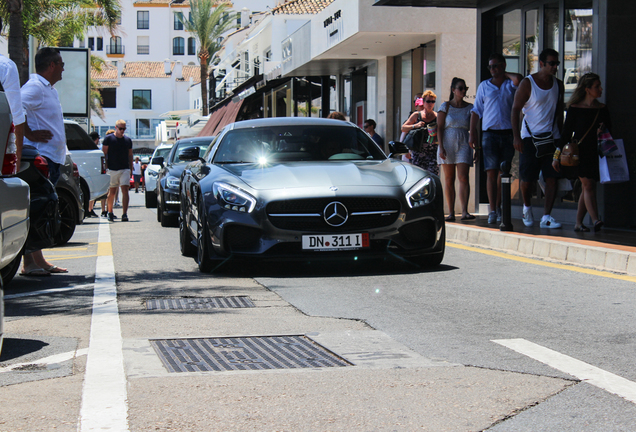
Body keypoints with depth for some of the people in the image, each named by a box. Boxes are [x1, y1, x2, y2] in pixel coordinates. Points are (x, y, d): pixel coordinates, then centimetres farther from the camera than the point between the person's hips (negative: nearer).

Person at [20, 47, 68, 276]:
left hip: (52, 158, 10)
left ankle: (38, 260, 17)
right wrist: (29, 134, -20)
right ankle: (30, 263, -12)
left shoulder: (49, 89, 20)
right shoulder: (34, 87, -11)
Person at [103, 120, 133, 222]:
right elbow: (103, 153, 2)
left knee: (125, 190, -11)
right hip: (112, 170, -1)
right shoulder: (108, 139, 1)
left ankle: (124, 214, -16)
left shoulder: (128, 140, 11)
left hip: (125, 169, 2)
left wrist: (131, 169, 13)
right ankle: (110, 212, 23)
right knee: (112, 192, 7)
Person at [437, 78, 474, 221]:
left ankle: (464, 211, -20)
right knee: (449, 180, 1)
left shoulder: (469, 108, 8)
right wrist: (441, 148, -9)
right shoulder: (445, 107, 3)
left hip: (463, 145, 1)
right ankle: (451, 212, 5)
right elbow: (439, 128, 0)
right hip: (447, 144, 0)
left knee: (463, 178, -13)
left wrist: (473, 141, -6)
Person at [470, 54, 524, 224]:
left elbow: (519, 79, -16)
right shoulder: (484, 86, 15)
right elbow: (476, 111, 14)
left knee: (504, 173, 2)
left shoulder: (510, 85, 10)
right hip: (490, 133, 0)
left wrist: (504, 74, 4)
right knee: (491, 172, -9)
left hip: (508, 133, 0)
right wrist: (472, 133, 4)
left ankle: (499, 207, 13)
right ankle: (492, 211, -12)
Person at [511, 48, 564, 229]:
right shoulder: (527, 83, -5)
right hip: (530, 137, -4)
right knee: (527, 178, 0)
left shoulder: (558, 84, 10)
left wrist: (561, 135, 12)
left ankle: (546, 217, -5)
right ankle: (527, 208, 28)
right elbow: (515, 110, -5)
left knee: (552, 178, -7)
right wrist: (516, 137, -13)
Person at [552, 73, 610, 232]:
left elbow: (610, 130, 19)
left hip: (596, 153, 4)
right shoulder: (575, 108, -1)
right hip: (580, 152, -4)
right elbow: (566, 132, 0)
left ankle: (578, 223, 11)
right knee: (588, 185, -14)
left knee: (586, 189, 4)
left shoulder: (602, 109, 12)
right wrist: (558, 155, -1)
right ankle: (595, 220, -22)